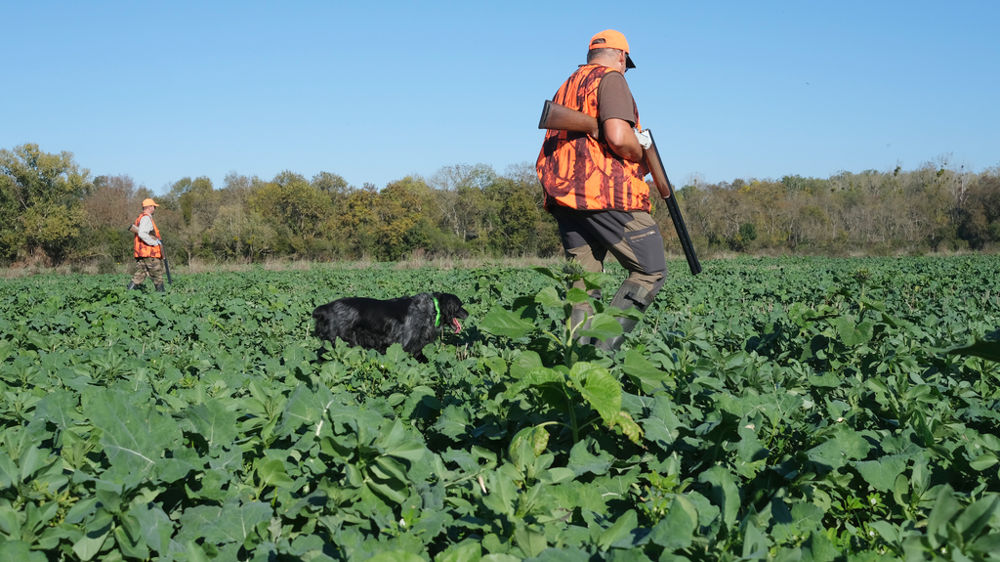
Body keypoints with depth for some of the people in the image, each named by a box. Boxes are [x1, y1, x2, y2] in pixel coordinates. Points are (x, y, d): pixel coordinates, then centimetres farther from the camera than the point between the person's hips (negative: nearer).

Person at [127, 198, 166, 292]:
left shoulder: (140, 218, 21)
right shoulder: (146, 218, -12)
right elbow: (142, 234, -26)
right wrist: (155, 243, -19)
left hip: (140, 253, 9)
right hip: (149, 253, -9)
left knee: (139, 276, 6)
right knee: (158, 277, 0)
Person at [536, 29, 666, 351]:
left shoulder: (566, 87, 24)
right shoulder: (611, 79, -2)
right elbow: (618, 137, -19)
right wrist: (641, 154, 2)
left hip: (564, 195, 8)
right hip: (606, 193, -8)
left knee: (583, 282, 9)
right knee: (651, 271, 0)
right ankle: (603, 346, -12)